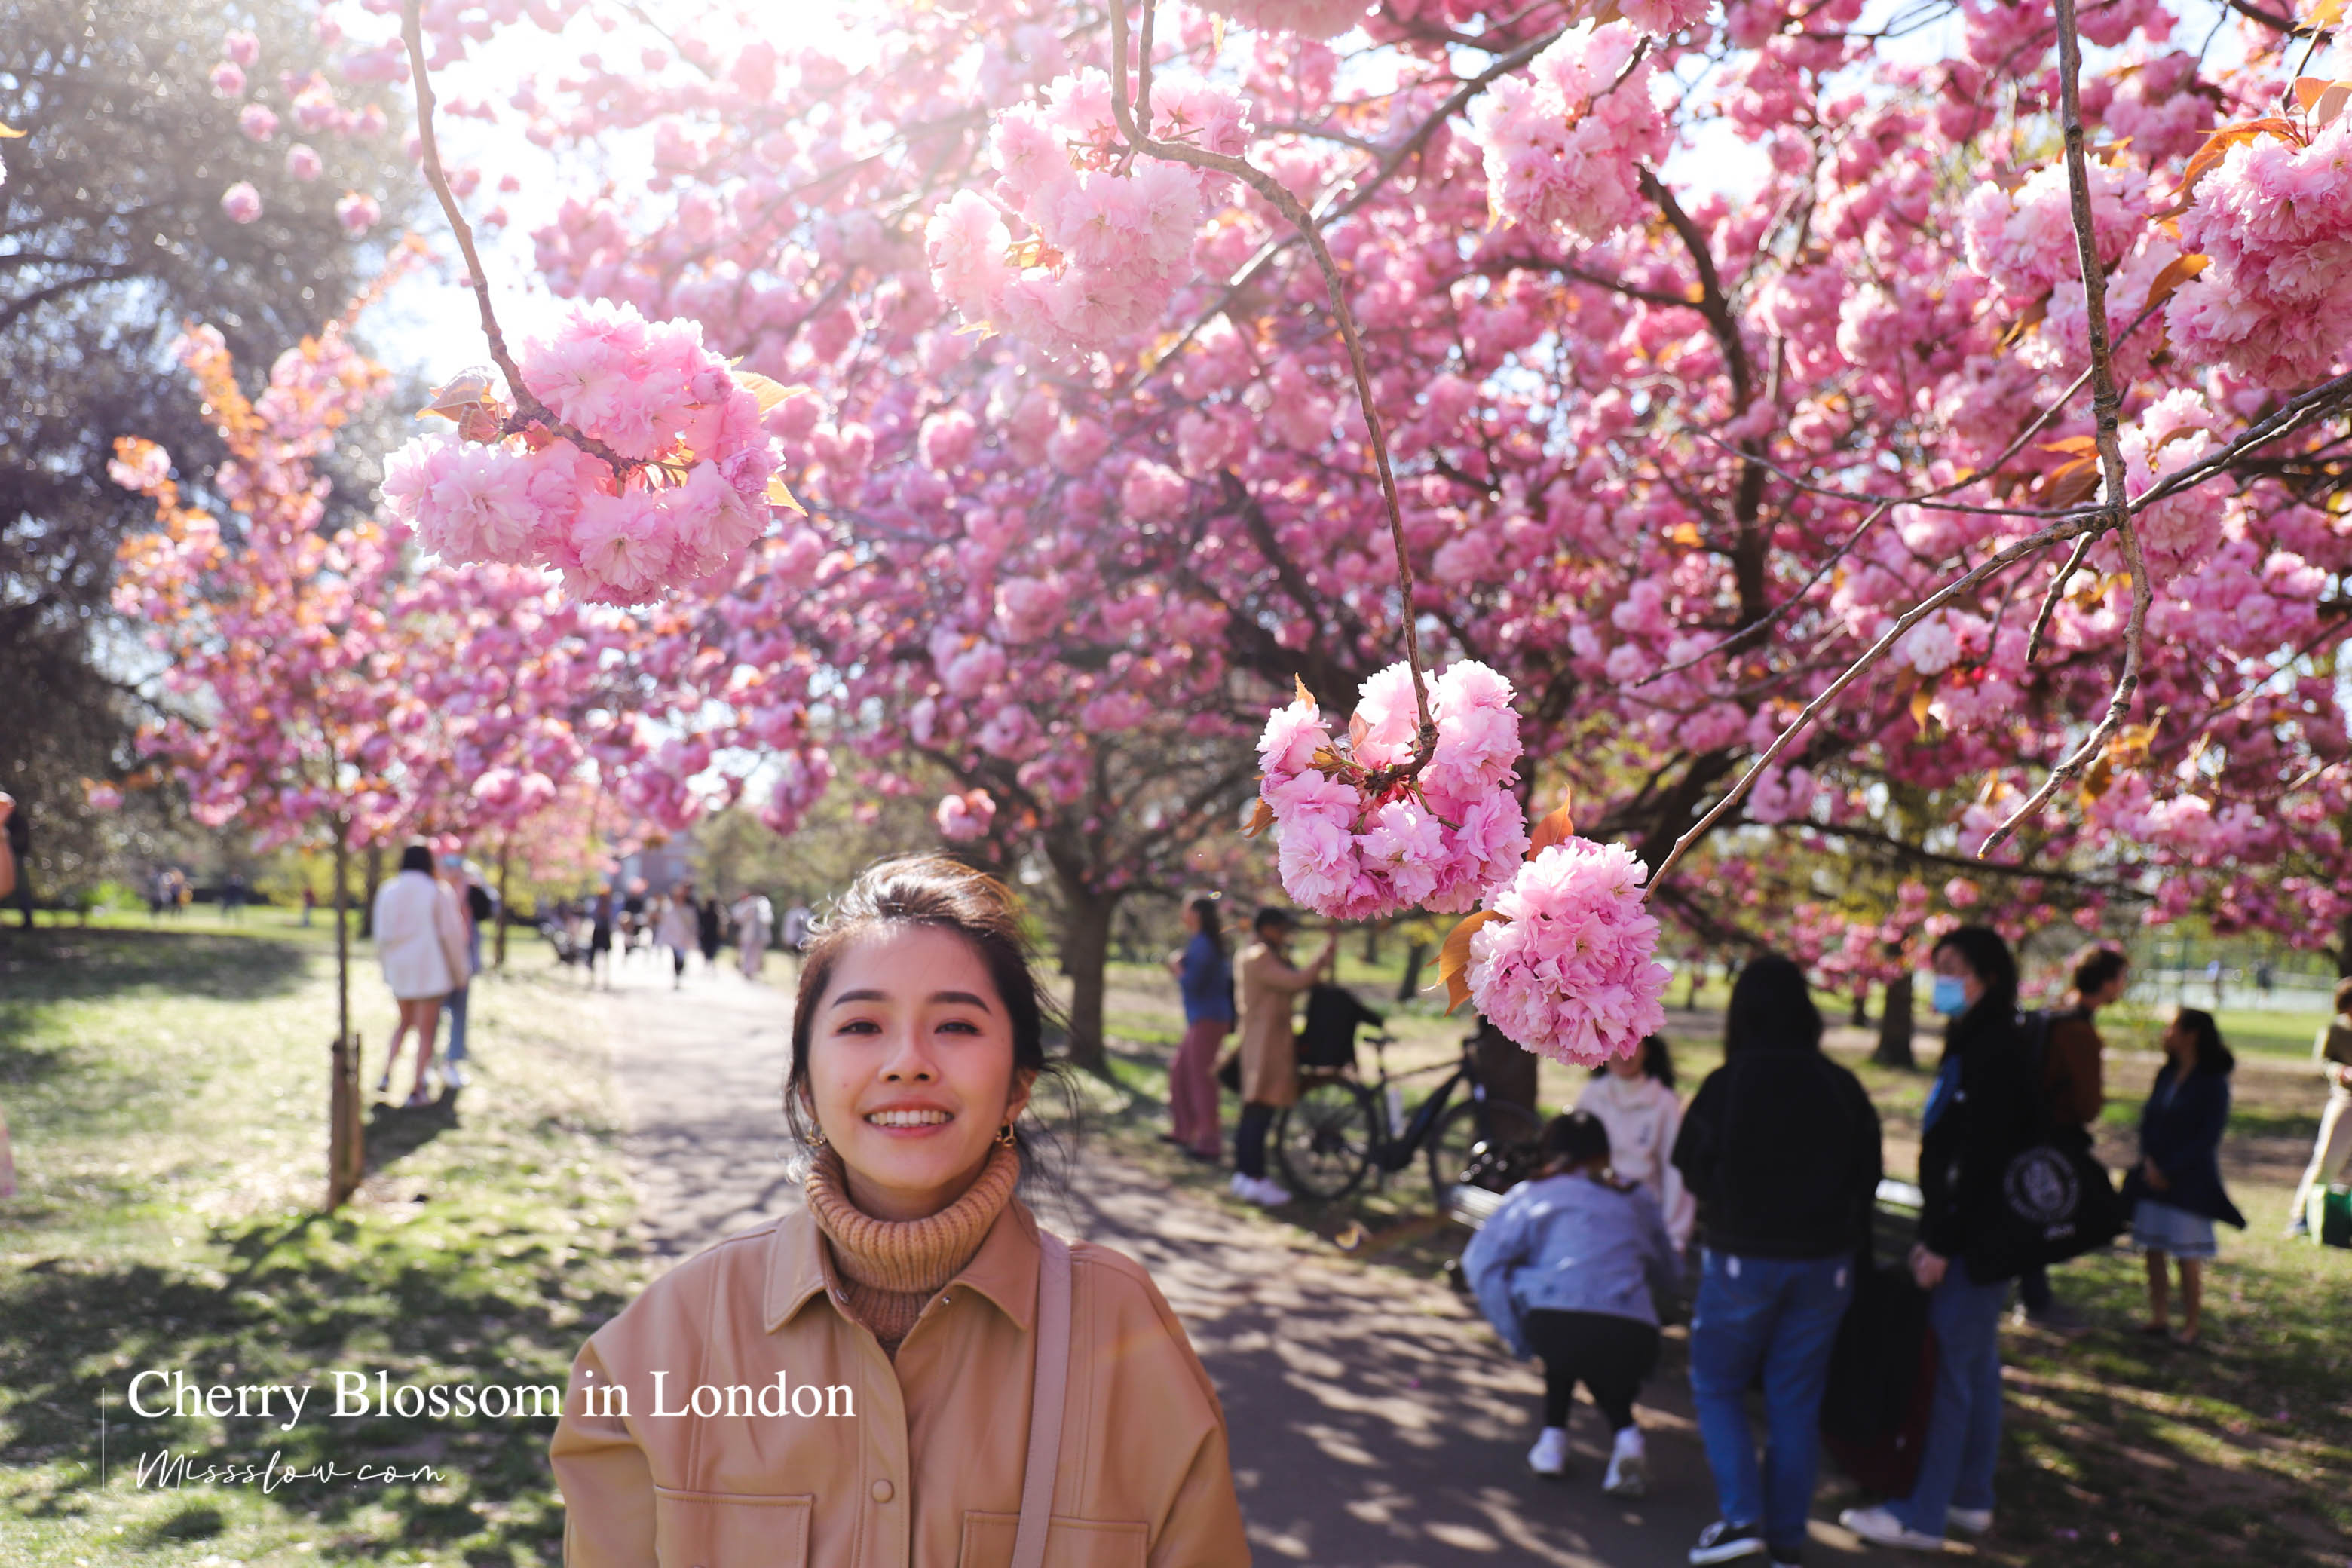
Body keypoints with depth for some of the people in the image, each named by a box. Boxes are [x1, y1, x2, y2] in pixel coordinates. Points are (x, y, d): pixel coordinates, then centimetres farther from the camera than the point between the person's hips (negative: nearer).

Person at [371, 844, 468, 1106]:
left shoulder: (387, 891, 2)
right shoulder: (437, 892, -9)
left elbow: (381, 934, 4)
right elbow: (451, 933, -9)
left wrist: (386, 967, 16)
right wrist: (458, 969, 2)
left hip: (399, 967, 4)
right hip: (430, 968, -4)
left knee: (406, 1022, 24)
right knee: (425, 1030, 3)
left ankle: (387, 1075, 11)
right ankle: (417, 1091, 2)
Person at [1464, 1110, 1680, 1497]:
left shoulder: (1531, 1194, 18)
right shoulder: (1637, 1198, 25)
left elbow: (1480, 1261, 7)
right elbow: (1666, 1280, 29)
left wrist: (1519, 1340, 13)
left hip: (1553, 1330, -1)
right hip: (1634, 1341, 1)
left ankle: (1553, 1440, 26)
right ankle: (1625, 1433, 7)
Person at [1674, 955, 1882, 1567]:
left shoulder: (1725, 1086, -14)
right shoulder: (1842, 1087, -5)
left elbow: (1693, 1175, -5)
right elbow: (1867, 1177, 4)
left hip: (1741, 1259, -3)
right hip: (1825, 1262, 3)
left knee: (1716, 1386, 14)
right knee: (1795, 1401, 14)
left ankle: (1741, 1517, 2)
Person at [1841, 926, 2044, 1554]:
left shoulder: (1997, 1052, -18)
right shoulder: (1972, 1045, 14)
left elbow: (1981, 1158, -23)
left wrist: (1943, 1243, -21)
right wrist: (1933, 1235, 17)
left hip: (1977, 1241, -10)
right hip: (1972, 1236, 10)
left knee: (1947, 1370, -5)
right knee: (1974, 1365, 16)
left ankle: (1923, 1514, 1)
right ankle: (1971, 1499, 26)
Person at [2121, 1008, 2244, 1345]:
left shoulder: (2213, 1084, -10)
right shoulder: (2166, 1074, 9)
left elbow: (2208, 1137, -13)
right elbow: (2147, 1118, 10)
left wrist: (2169, 1171, -15)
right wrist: (2149, 1161, -5)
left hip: (2190, 1181, -6)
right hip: (2155, 1175, 6)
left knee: (2188, 1255, 0)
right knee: (2153, 1249, 7)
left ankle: (2192, 1323, 13)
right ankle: (2159, 1318, 16)